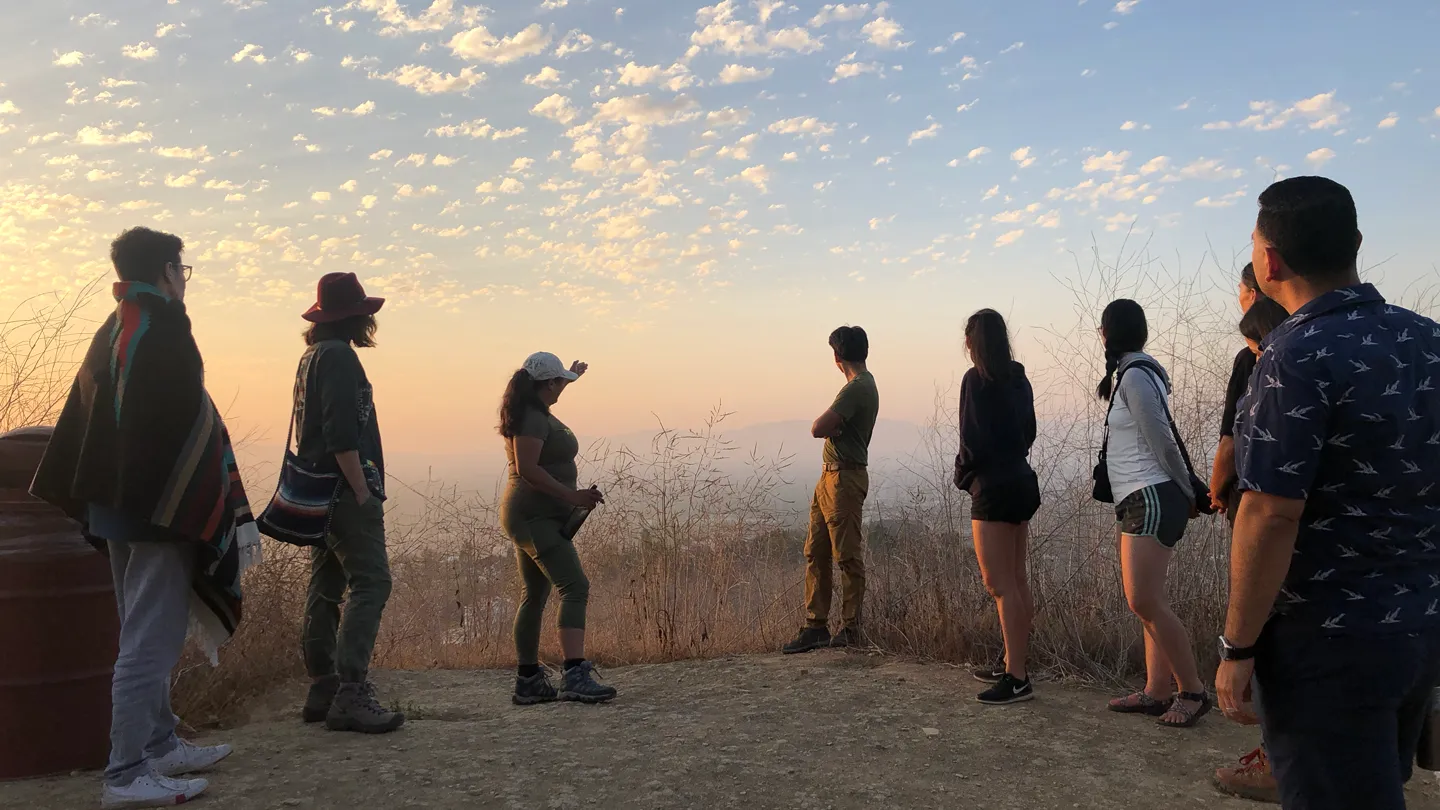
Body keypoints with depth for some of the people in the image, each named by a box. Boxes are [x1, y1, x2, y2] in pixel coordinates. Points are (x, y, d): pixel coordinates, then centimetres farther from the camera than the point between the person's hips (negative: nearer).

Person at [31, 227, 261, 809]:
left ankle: (160, 746, 29)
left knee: (145, 636, 18)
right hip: (161, 509, -10)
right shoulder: (161, 330, -16)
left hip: (116, 502, 10)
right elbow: (185, 422, -21)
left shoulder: (111, 330, 13)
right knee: (151, 640, -4)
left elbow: (82, 417, 16)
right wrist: (216, 508, -18)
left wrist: (92, 500, 22)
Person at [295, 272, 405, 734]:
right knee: (370, 584, -12)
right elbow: (342, 433, -20)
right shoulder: (339, 356, -11)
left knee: (326, 589, 12)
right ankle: (351, 694, -16)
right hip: (345, 489, -10)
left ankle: (322, 693, 17)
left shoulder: (311, 357, 19)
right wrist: (362, 492, -19)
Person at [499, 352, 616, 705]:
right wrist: (572, 496, -27)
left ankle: (528, 682, 22)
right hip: (536, 516, -11)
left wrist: (570, 375, 55)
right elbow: (527, 468, -26)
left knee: (534, 596, 14)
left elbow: (545, 393, 41)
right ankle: (575, 676, -29)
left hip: (532, 516, 11)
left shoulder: (533, 412, 15)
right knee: (575, 587, -19)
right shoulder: (533, 418, -16)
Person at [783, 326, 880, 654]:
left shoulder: (857, 388, -15)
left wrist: (829, 425, -2)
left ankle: (851, 629, 7)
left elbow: (818, 428, -22)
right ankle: (816, 626, 13)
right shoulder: (863, 384, 18)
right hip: (831, 476, 10)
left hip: (845, 479, -10)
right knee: (816, 553, 9)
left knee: (848, 556, -2)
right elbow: (824, 429, 17)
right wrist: (833, 425, -4)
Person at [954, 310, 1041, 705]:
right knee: (1016, 581, 14)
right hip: (1022, 481, 9)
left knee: (1000, 585, -6)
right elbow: (1028, 431, 15)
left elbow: (973, 439, -17)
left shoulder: (976, 379, -13)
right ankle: (1012, 664, 24)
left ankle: (1017, 679, -6)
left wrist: (964, 475, 0)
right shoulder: (1018, 379, 10)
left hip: (993, 486, -9)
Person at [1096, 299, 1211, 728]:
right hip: (1138, 501, 10)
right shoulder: (1135, 371, 17)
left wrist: (1187, 494, -4)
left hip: (1152, 500, -10)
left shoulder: (1134, 375, -14)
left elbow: (1163, 441, -14)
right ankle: (1157, 691, 12)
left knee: (1144, 601, -11)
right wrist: (1186, 494, 19)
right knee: (1148, 601, 9)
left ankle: (1193, 690, 0)